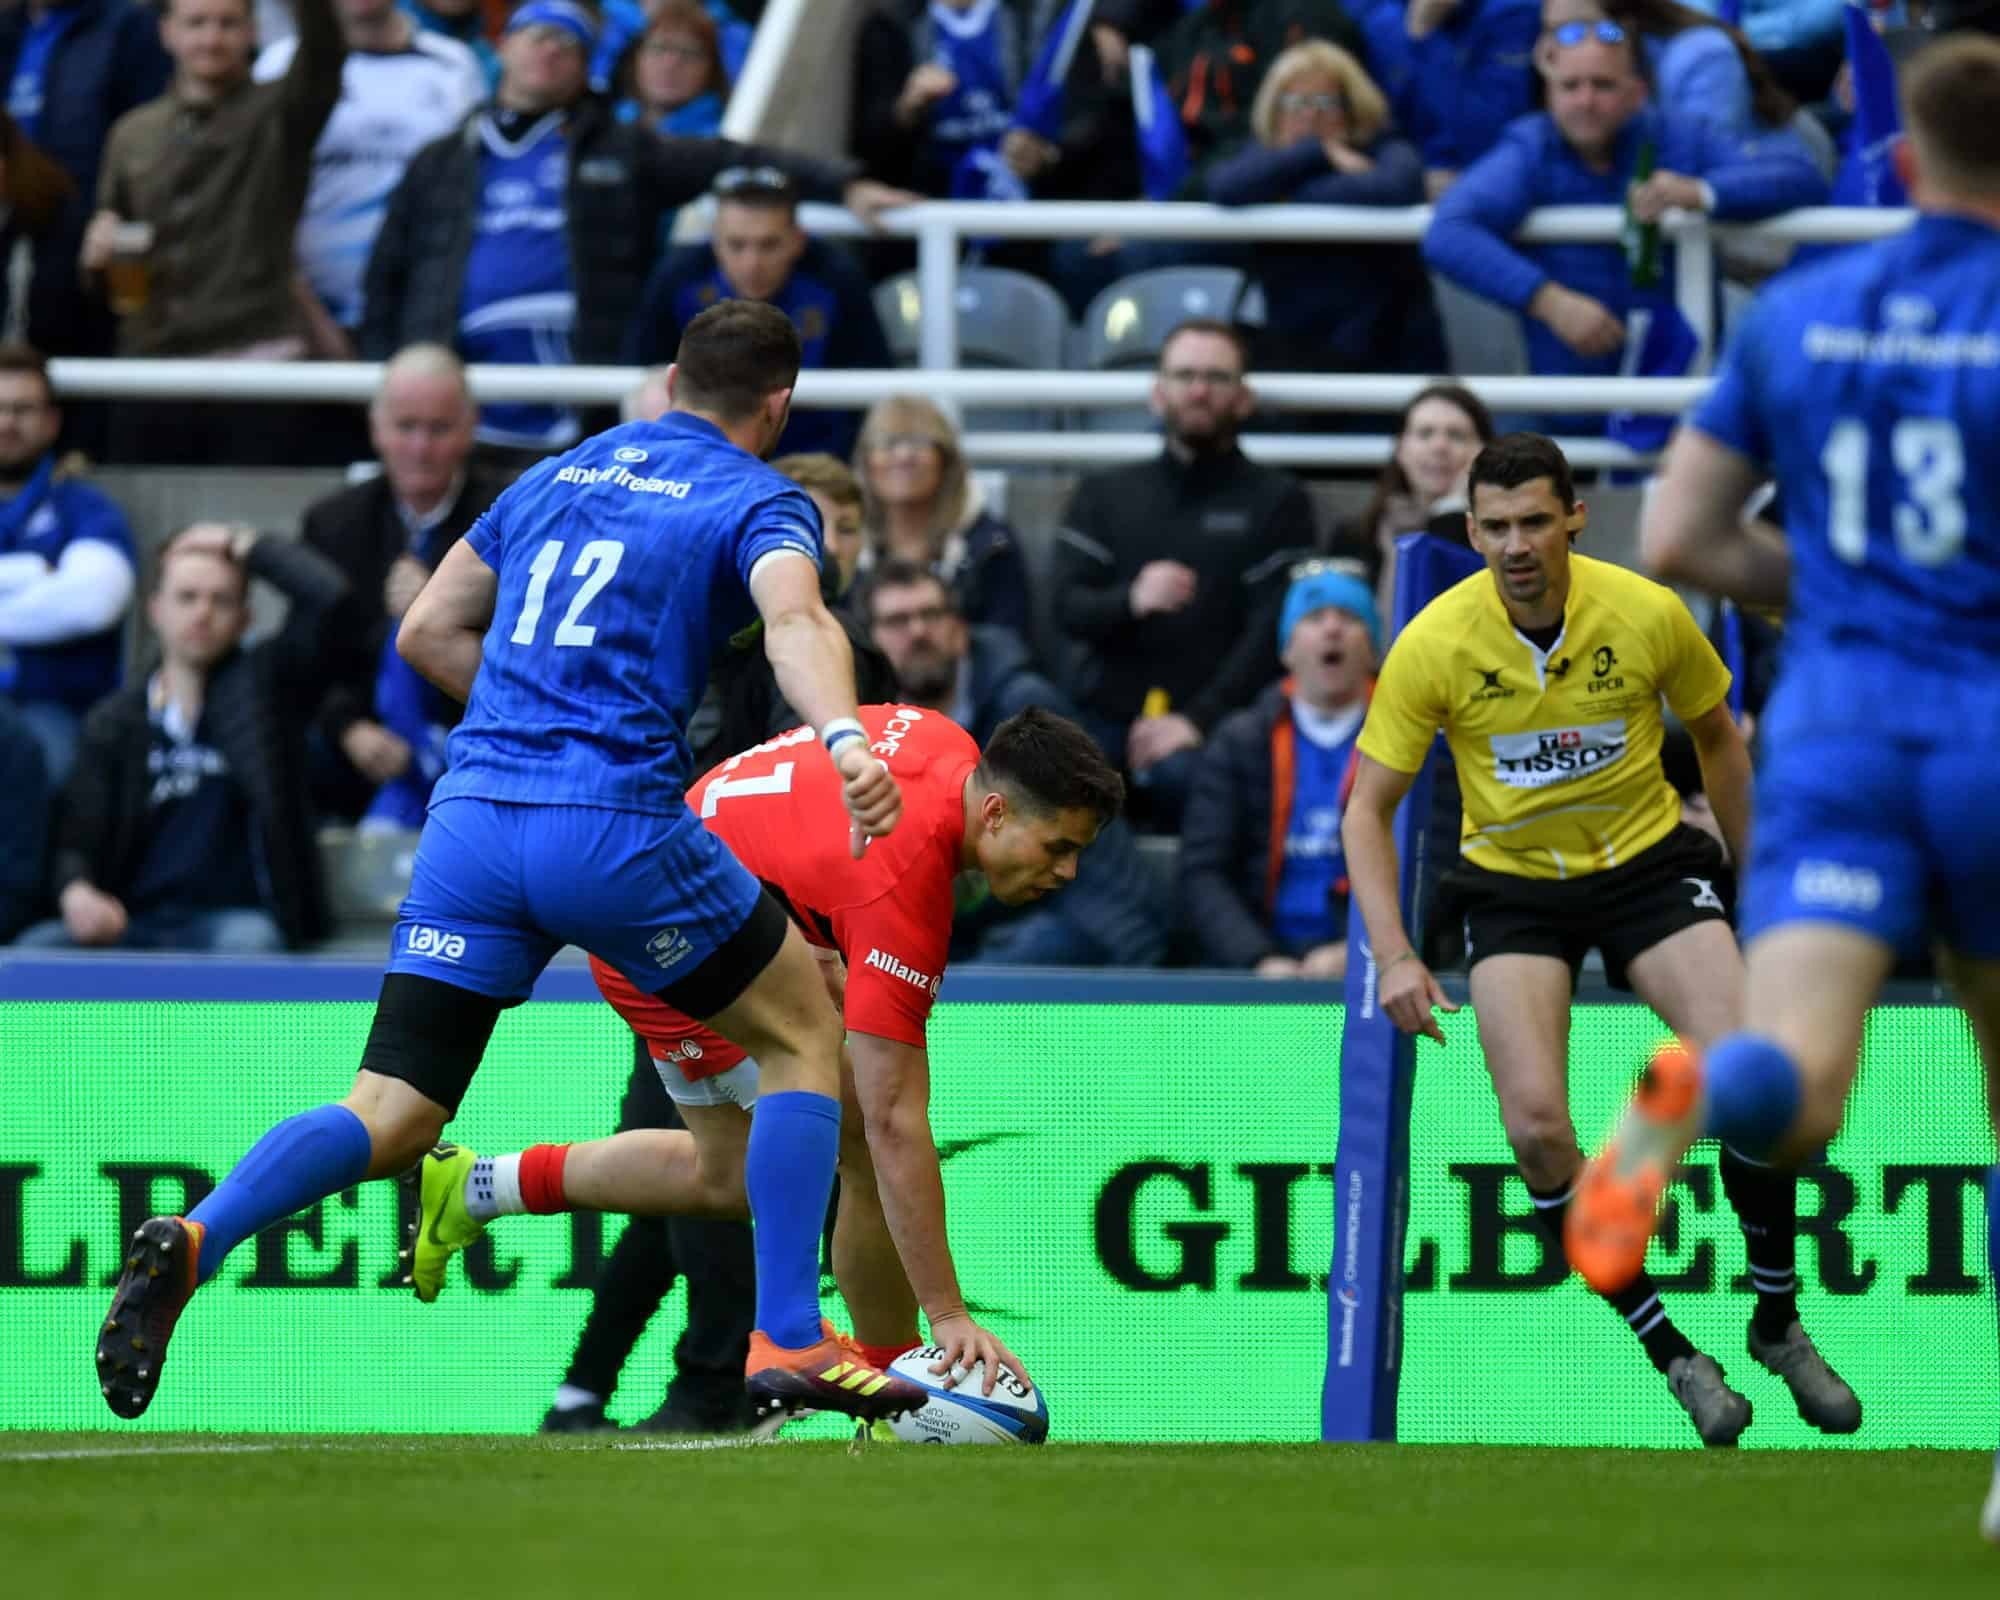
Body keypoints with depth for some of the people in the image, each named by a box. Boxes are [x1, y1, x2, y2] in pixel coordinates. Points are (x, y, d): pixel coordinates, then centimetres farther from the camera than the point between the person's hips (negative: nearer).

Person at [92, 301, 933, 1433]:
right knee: (807, 1036, 15)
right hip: (617, 823, -5)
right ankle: (787, 1342, 7)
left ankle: (194, 1240, -24)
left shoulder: (562, 476, 24)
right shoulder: (760, 501, 6)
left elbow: (427, 632, 25)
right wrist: (845, 740, -34)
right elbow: (796, 618, -17)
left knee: (390, 1118, 3)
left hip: (472, 813, 5)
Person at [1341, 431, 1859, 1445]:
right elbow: (1369, 805, -7)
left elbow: (1718, 742, 5)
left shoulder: (1649, 616, -14)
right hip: (1514, 888, 0)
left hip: (1649, 862, 0)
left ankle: (1779, 1322, 3)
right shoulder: (1434, 646, -16)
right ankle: (1670, 1353, -5)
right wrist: (1393, 957, -18)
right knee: (1536, 1124, -22)